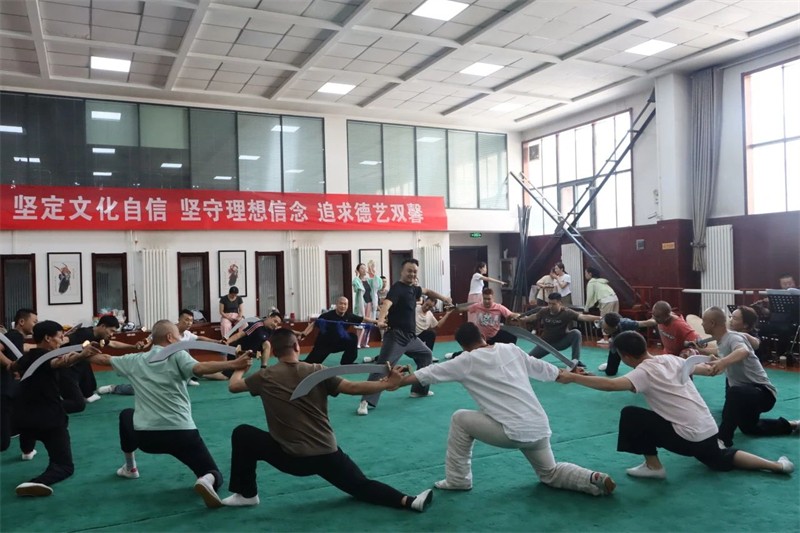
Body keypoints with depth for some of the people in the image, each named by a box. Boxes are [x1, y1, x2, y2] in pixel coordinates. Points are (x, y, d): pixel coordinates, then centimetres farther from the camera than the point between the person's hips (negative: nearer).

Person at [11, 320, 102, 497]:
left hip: (23, 417, 8)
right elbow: (60, 363, -42)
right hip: (49, 420, -8)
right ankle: (36, 483, -35)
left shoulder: (26, 357, 8)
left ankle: (27, 450, 71)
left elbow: (13, 367, 34)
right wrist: (82, 355, -60)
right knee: (65, 466, -5)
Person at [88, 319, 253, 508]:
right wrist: (235, 364, -35)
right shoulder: (177, 355, -3)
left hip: (146, 435, 4)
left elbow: (103, 359, 29)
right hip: (182, 432, -4)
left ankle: (130, 468, 47)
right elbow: (200, 368, -24)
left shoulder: (135, 360, 12)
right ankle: (206, 480, -31)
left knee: (126, 415, 39)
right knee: (214, 474, 6)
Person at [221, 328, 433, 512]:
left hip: (291, 458, -1)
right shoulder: (317, 371, -3)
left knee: (242, 434, 16)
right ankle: (410, 501, -10)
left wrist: (240, 368, 36)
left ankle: (246, 494, 21)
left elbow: (233, 386, 14)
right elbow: (353, 388, -9)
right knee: (361, 485, 13)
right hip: (327, 454, 2)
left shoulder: (265, 376, -3)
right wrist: (387, 384, -2)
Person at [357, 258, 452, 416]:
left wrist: (443, 298, 39)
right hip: (395, 336, -9)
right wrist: (381, 320, -54)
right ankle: (365, 401, -22)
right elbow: (386, 304, -35)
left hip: (410, 336, 10)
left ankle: (419, 390, 36)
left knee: (426, 355, 24)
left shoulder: (413, 288, 11)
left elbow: (427, 291, 35)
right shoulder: (397, 288, -16)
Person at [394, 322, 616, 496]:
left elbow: (430, 373, 2)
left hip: (513, 432, -6)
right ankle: (594, 479, 4)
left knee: (460, 420, 10)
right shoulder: (511, 349, 11)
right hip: (540, 427, 6)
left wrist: (397, 382, 12)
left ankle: (457, 480, 14)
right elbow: (541, 368, 21)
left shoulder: (469, 360, -4)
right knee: (550, 473, 28)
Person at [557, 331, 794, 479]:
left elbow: (611, 384, -33)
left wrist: (573, 377, -31)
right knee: (720, 460, 35)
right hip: (709, 428, 8)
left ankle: (653, 466, 4)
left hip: (688, 436, -8)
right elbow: (700, 369, 24)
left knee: (630, 415, -5)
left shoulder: (644, 372, -17)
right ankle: (777, 465, 24)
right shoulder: (671, 359, 6)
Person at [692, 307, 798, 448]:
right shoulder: (721, 343, 5)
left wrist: (723, 362, -65)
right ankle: (791, 425, 39)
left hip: (763, 392, -10)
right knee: (747, 427, 30)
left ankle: (722, 439, -34)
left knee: (734, 392, -42)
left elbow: (744, 351, -48)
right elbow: (714, 371, 15)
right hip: (746, 392, 10)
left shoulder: (733, 337, -23)